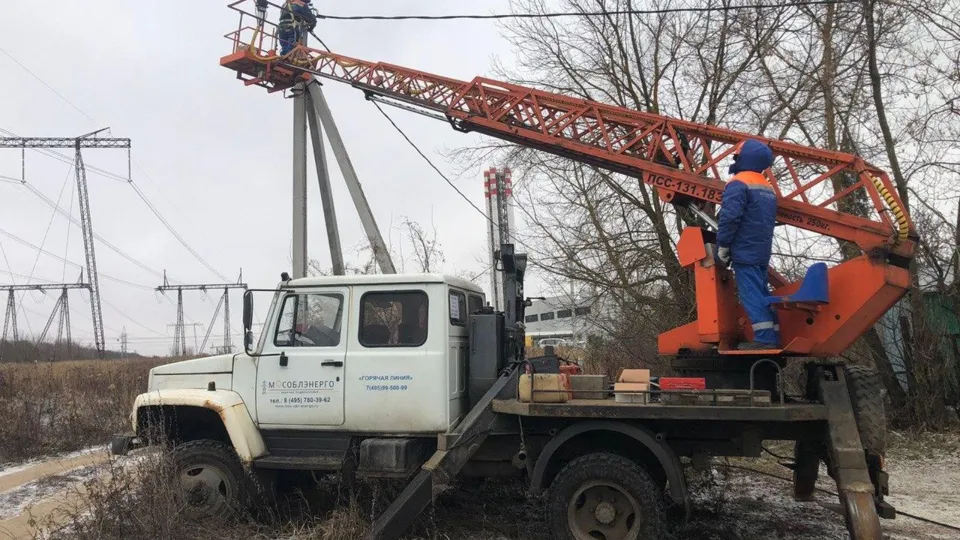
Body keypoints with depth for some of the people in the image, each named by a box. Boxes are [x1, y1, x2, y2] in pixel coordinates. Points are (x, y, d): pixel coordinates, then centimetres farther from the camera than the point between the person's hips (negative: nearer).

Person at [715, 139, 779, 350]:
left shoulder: (738, 184, -11)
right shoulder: (768, 188, 19)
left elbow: (729, 217, -19)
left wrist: (722, 246, -13)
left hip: (744, 251, -9)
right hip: (762, 251, 9)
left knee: (751, 294, -9)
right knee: (761, 293, 12)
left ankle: (765, 339, -13)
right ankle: (773, 337, 12)